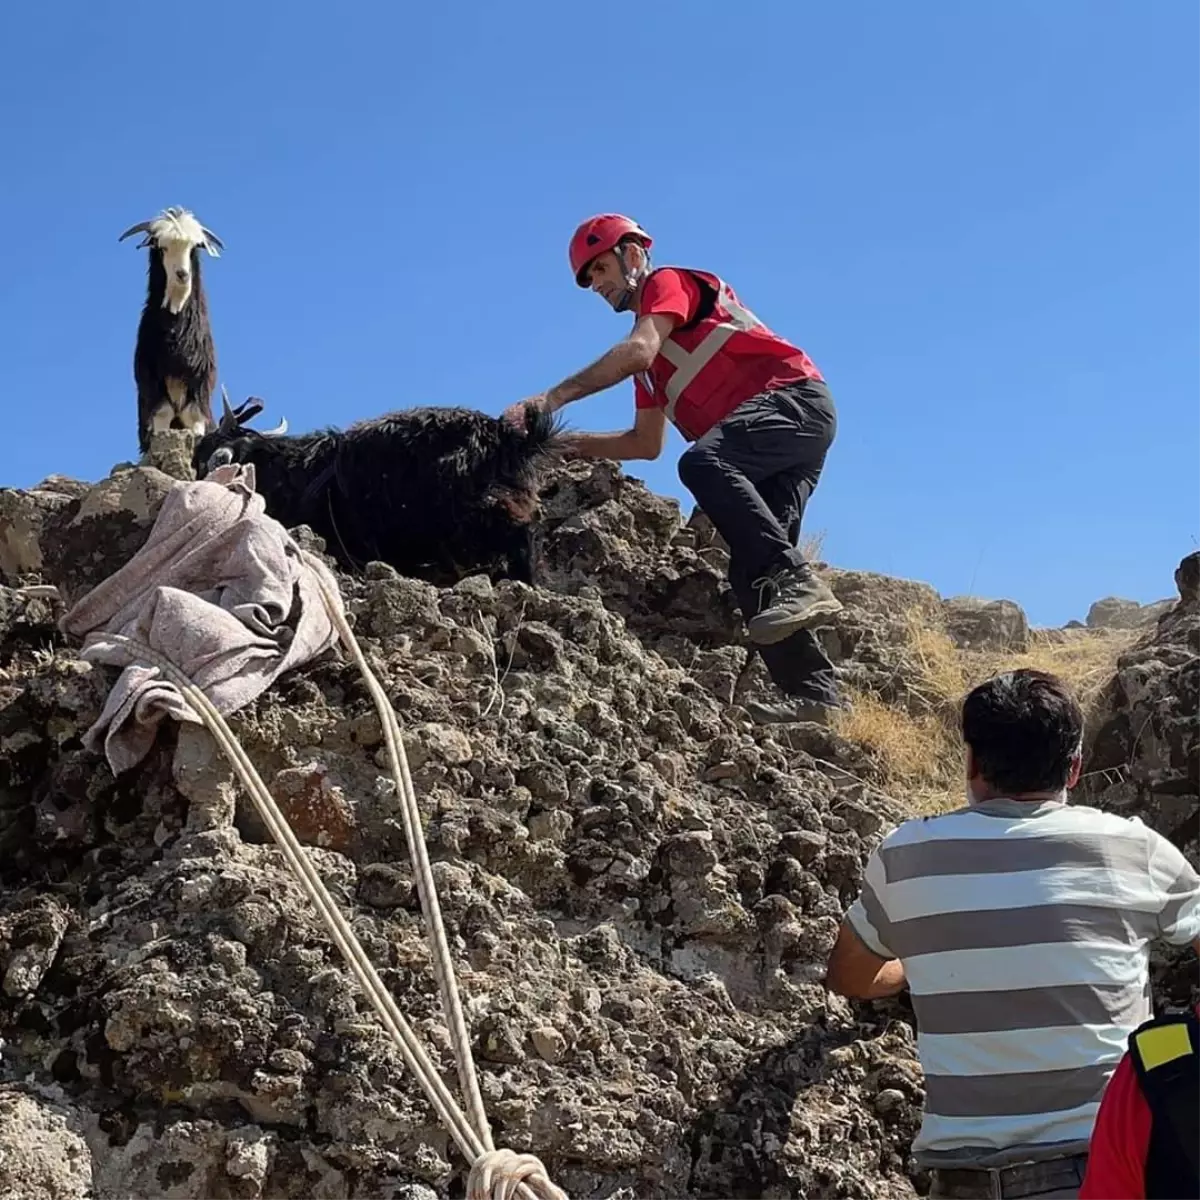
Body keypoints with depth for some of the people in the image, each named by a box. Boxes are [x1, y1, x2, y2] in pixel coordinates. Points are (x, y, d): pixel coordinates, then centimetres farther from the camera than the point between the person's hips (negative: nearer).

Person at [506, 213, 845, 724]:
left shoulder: (669, 283, 4)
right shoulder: (651, 359, 28)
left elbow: (637, 351, -17)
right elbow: (647, 443, 26)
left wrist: (553, 398, -20)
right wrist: (570, 443, 16)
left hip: (794, 397, -9)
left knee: (702, 462, -35)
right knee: (751, 568, -3)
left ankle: (797, 583, -39)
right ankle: (812, 689, -10)